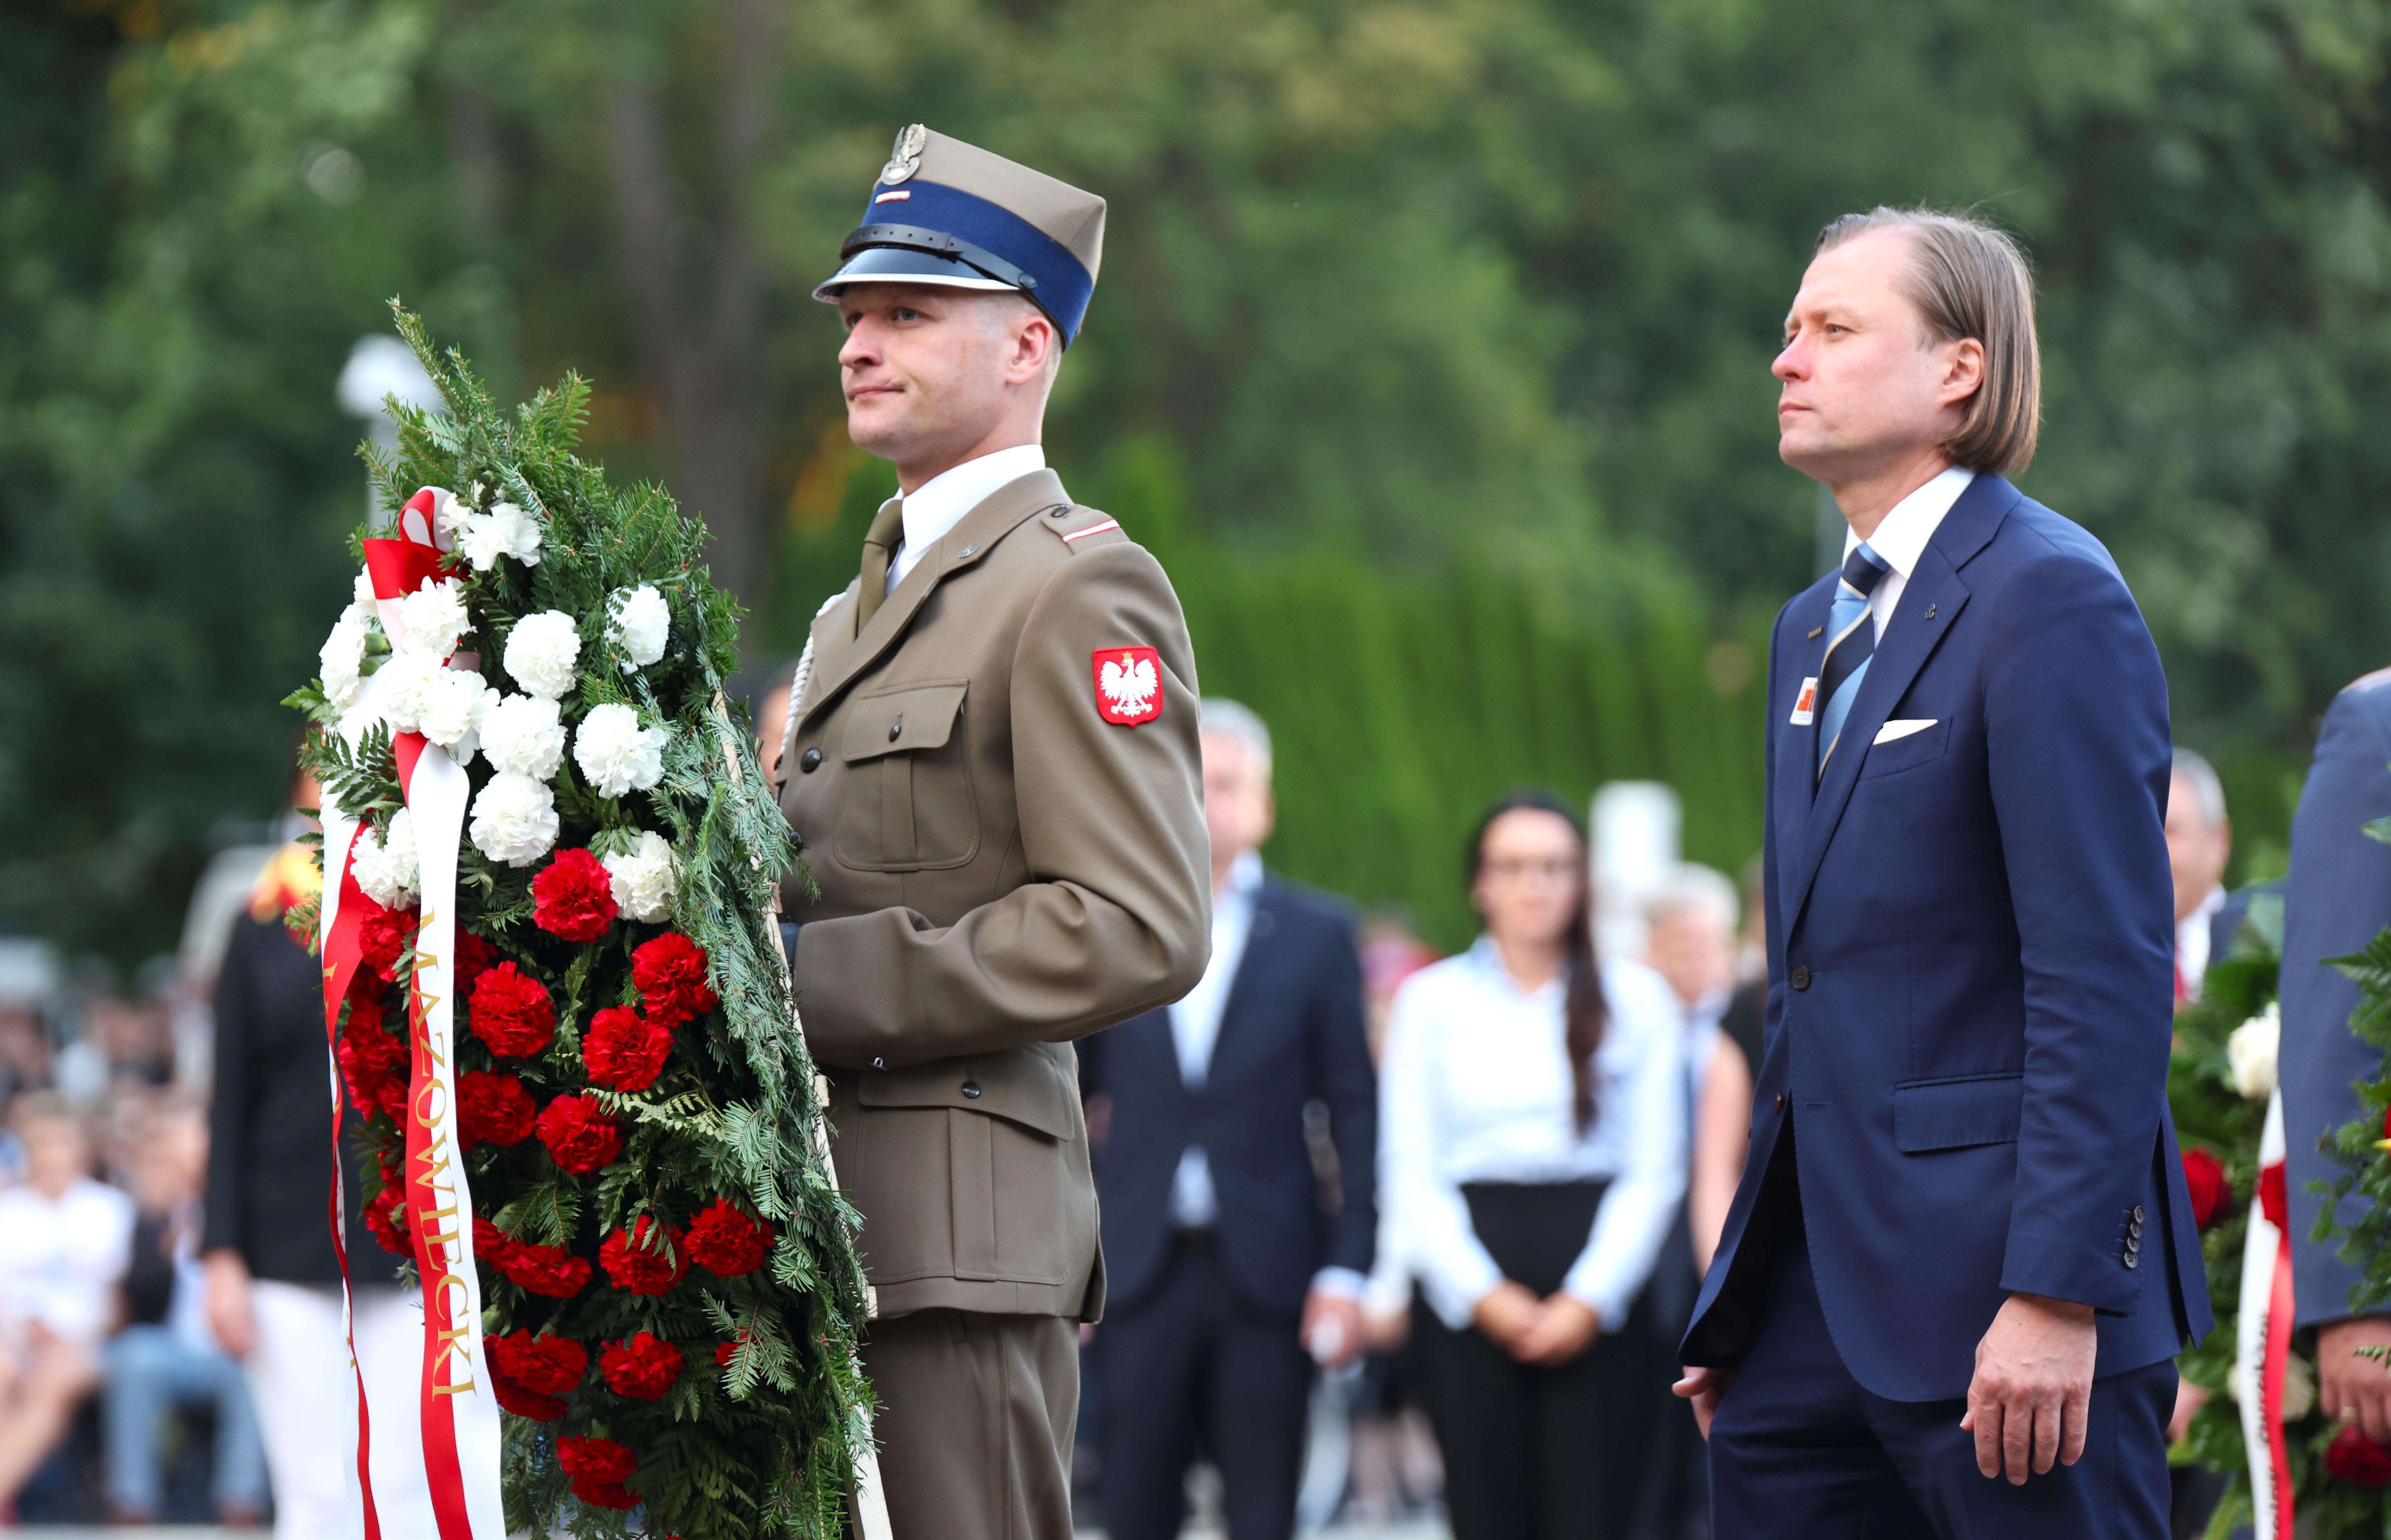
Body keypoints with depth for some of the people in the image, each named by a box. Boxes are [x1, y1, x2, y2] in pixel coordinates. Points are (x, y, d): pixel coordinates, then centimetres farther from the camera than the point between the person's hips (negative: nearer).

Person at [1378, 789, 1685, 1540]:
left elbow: (1655, 1173, 4)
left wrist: (1590, 1299, -7)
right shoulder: (1431, 1000, 9)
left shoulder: (1635, 999, 8)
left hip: (1600, 1290, 0)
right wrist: (1481, 1294, -7)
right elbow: (1408, 1173, 5)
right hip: (1469, 1296, 0)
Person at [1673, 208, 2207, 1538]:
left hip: (1993, 1281, -9)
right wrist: (1746, 1295, 18)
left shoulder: (2051, 596, -11)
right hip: (1819, 1291, 9)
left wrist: (2057, 1295, -22)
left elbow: (2108, 970, -17)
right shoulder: (1818, 625, 18)